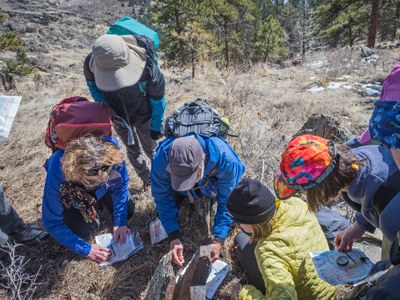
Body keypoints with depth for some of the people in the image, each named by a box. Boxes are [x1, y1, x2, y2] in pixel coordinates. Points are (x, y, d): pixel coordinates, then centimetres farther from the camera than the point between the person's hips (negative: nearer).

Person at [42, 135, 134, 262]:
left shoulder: (111, 149, -41)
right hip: (69, 189, -2)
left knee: (128, 210, -6)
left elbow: (121, 185, -21)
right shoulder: (57, 171, -42)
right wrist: (85, 250, -30)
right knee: (84, 231, -17)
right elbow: (52, 222, -29)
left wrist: (120, 222, -25)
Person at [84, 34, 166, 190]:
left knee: (151, 149, 20)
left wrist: (157, 126, -11)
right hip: (118, 117, 3)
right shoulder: (90, 63, -31)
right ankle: (146, 179, 49)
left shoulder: (147, 66, -39)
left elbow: (157, 99, -21)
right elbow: (93, 85, -6)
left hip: (143, 117, -2)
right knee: (132, 151, 22)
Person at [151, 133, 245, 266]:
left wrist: (218, 241, -37)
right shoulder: (161, 159, -40)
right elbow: (163, 198, -28)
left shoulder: (224, 158, -44)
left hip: (214, 182, -1)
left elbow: (227, 202, -32)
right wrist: (173, 237, -34)